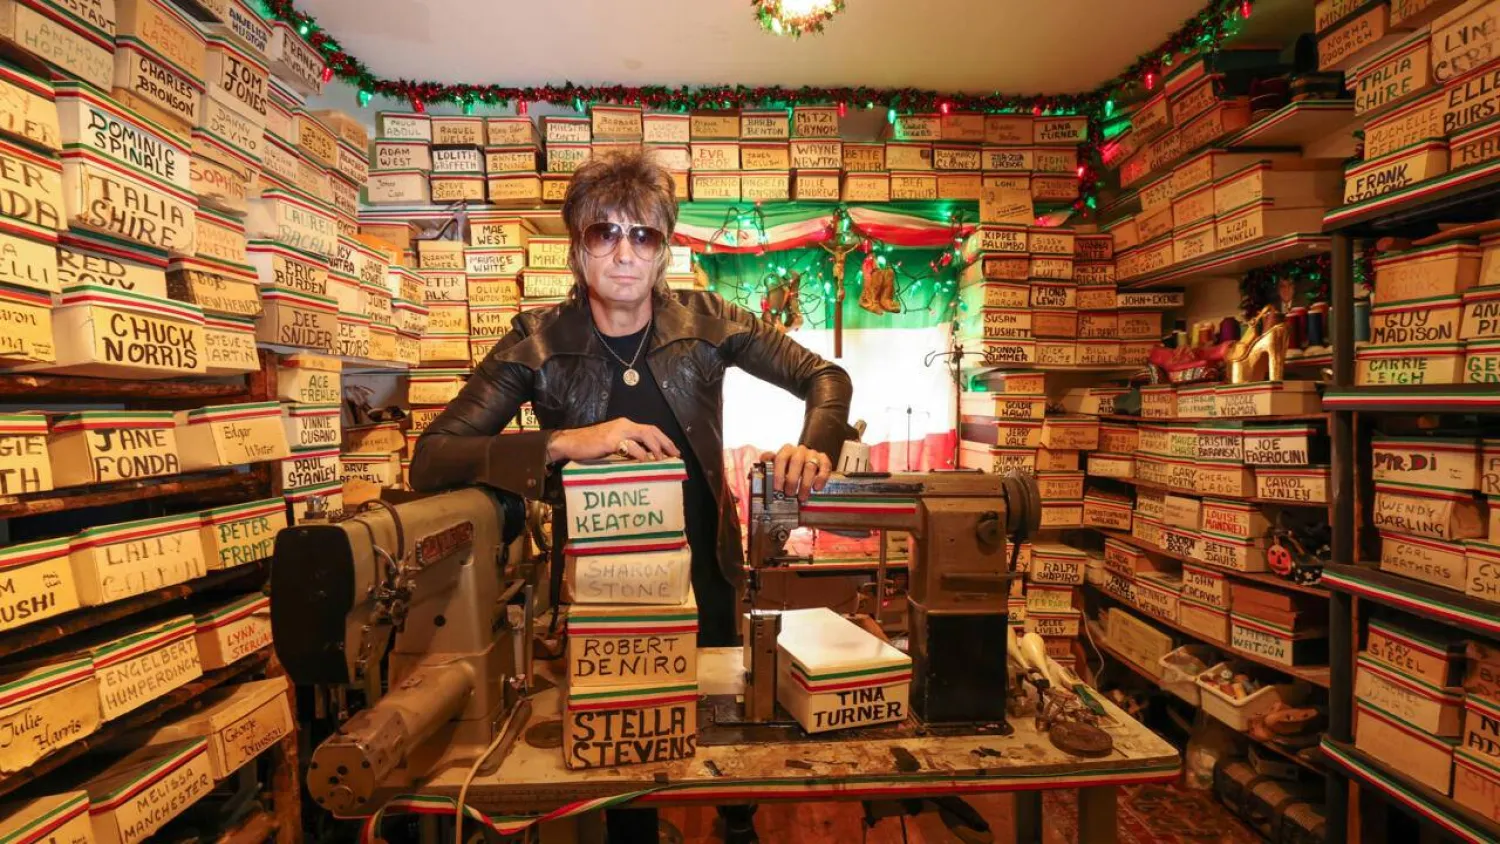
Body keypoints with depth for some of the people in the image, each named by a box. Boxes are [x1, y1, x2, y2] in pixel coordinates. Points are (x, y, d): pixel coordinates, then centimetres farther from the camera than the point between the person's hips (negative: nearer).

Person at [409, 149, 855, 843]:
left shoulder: (704, 322, -10)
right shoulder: (538, 343, -14)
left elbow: (824, 378, -2)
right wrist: (564, 442, -33)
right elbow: (430, 460, -20)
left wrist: (814, 450, -22)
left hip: (703, 577, 2)